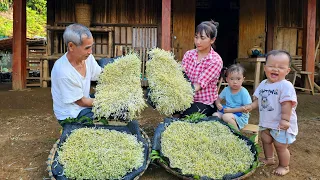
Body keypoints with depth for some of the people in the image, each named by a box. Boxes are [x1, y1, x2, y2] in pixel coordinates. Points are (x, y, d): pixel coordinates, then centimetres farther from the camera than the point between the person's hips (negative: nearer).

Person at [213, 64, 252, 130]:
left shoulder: (244, 92, -14)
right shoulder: (226, 90, 2)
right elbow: (218, 99, 15)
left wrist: (232, 110, -19)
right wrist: (218, 104, -9)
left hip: (240, 116, -5)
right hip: (227, 112, 5)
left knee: (226, 116, -31)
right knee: (215, 115, -18)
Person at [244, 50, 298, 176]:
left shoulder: (286, 86, -20)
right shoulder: (263, 84, 3)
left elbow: (287, 104, -24)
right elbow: (258, 99, 12)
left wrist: (285, 120, -26)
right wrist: (251, 106, -4)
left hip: (281, 124, -7)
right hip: (266, 122, 8)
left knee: (280, 145, 4)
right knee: (266, 140, 22)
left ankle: (284, 166, 27)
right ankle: (269, 159, 45)